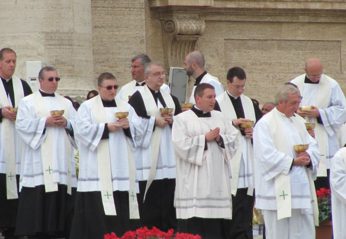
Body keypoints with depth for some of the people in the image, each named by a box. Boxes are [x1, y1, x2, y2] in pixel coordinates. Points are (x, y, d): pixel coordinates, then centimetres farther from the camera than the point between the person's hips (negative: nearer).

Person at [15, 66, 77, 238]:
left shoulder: (66, 103, 17)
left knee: (62, 203, 0)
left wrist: (66, 124, -10)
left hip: (62, 162, 4)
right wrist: (45, 122, -15)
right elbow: (22, 125, -7)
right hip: (39, 163, -4)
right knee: (38, 203, -9)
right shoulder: (28, 102, 5)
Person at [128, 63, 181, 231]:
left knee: (168, 201, 3)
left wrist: (172, 121, -3)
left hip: (168, 158, 6)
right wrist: (154, 121, -12)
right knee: (149, 205, -7)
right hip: (148, 158, -6)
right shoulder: (138, 97, -1)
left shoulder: (171, 99, 18)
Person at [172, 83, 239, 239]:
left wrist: (220, 138, -8)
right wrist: (205, 138, -10)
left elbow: (234, 139, 10)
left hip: (218, 179, 5)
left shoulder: (220, 118, 15)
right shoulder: (182, 119, 0)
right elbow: (181, 145, -12)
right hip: (194, 183, -5)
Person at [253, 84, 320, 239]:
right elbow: (266, 155, -16)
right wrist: (293, 162, -18)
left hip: (301, 190, 7)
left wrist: (308, 157, -8)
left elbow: (313, 146, 15)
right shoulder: (265, 124, -7)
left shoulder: (298, 122, 17)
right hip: (278, 191, -7)